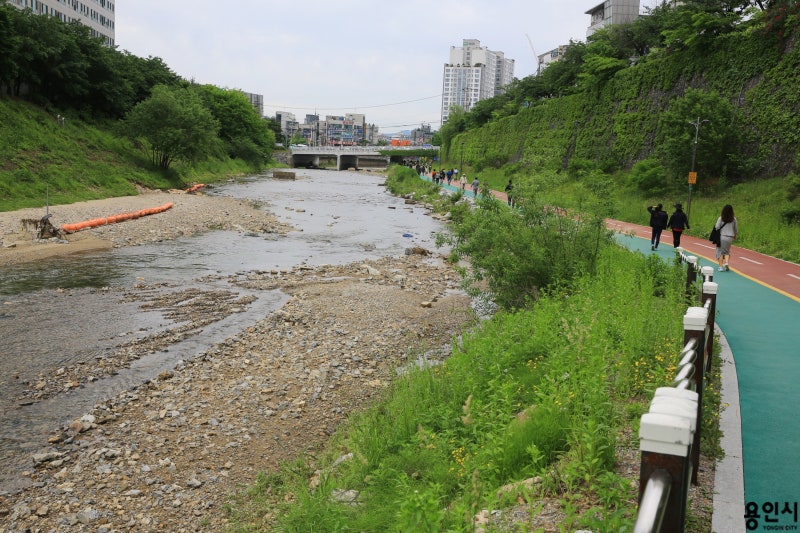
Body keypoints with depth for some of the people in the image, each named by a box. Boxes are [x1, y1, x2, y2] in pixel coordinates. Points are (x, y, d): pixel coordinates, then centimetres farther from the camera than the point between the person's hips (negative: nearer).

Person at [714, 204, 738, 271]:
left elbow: (717, 227, -8)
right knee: (727, 251, 19)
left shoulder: (721, 218, -8)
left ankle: (721, 266, 2)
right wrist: (735, 235, 27)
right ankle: (726, 262, -1)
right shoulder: (734, 219, 0)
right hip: (730, 237, 2)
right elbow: (736, 229, 10)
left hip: (722, 237, -2)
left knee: (720, 252, 6)